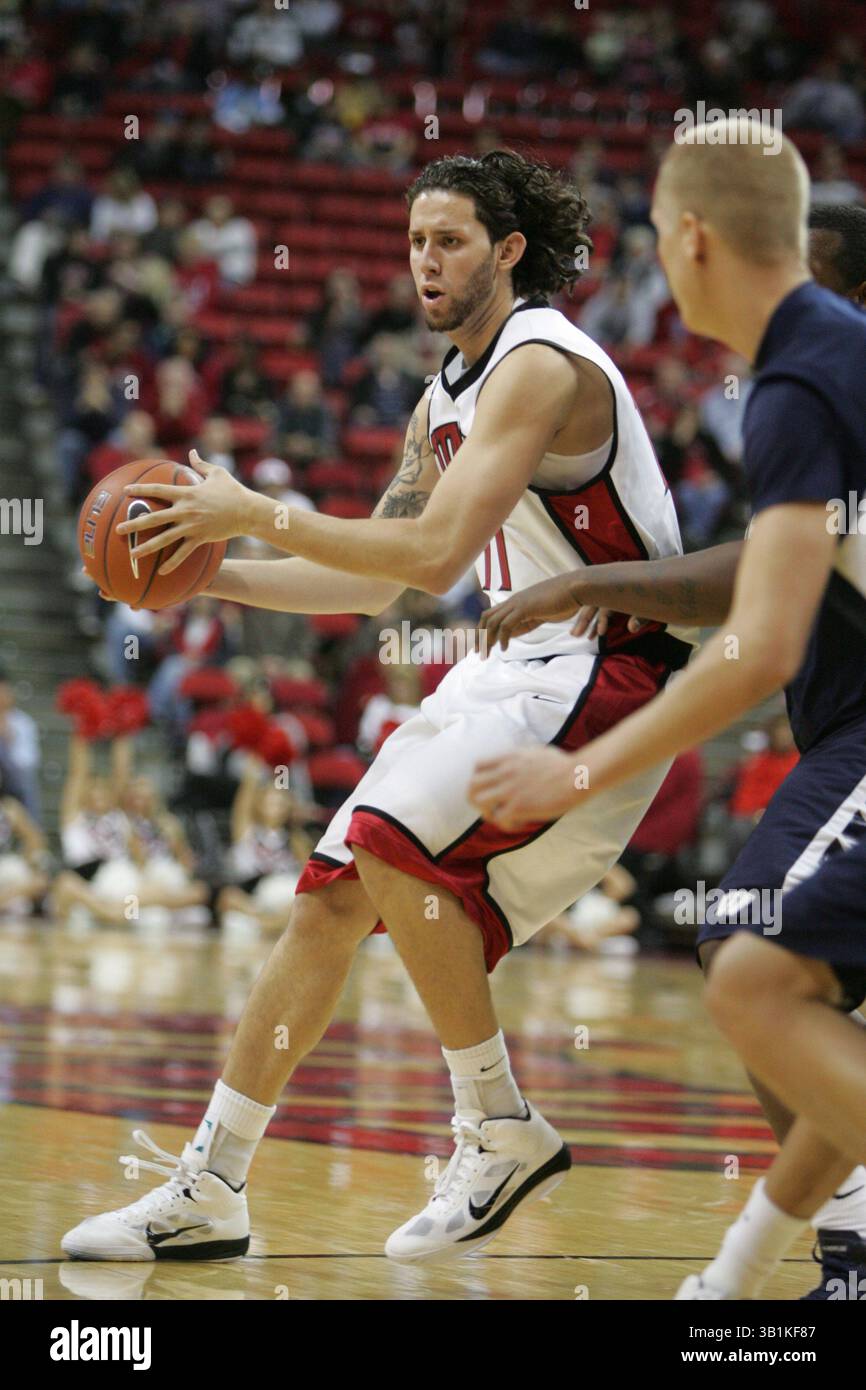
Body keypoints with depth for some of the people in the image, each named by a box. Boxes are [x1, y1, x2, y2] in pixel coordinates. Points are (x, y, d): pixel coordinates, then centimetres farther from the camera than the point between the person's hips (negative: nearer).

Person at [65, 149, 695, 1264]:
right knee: (331, 899, 3)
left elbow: (435, 553, -27)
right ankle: (207, 1191, 9)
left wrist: (258, 513, -20)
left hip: (606, 671, -9)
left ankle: (502, 1132, -11)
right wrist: (212, 576, 8)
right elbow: (375, 581, 20)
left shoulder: (540, 366, -17)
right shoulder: (446, 399, 14)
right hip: (508, 667, 9)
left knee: (394, 843, -26)